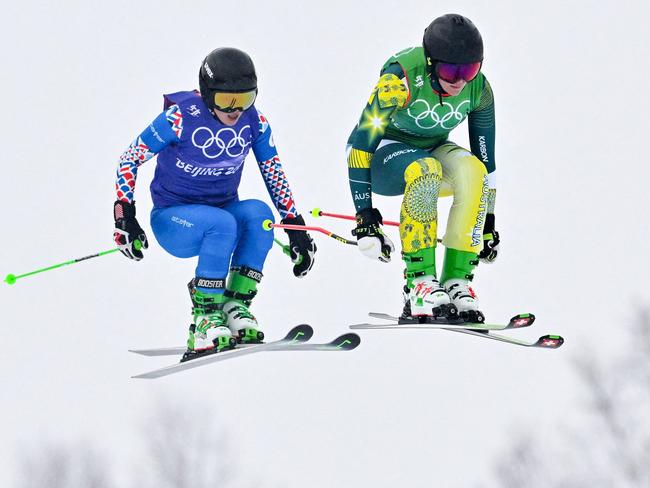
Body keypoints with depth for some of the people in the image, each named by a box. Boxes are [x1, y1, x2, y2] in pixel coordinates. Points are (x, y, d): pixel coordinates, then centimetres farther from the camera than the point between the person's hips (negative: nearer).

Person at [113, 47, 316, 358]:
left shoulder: (254, 122, -6)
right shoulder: (181, 117, -19)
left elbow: (274, 173, 5)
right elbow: (129, 159, -12)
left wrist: (295, 226, -1)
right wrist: (124, 215, -20)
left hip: (223, 212, 4)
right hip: (172, 219, -4)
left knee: (258, 212, -29)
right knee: (223, 224, -36)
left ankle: (236, 305, -24)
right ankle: (204, 321, -28)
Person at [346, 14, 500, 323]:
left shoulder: (479, 89, -14)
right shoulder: (402, 78, -30)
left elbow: (485, 159, -1)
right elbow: (359, 145, -26)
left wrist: (488, 223, 2)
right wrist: (364, 216, -28)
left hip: (433, 151, 4)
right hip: (383, 153, -4)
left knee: (470, 169, -30)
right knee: (426, 172, -38)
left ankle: (456, 282, -27)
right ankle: (419, 285, -36)